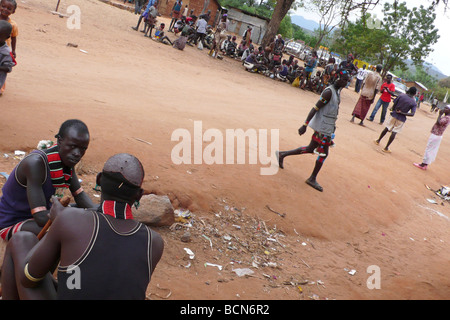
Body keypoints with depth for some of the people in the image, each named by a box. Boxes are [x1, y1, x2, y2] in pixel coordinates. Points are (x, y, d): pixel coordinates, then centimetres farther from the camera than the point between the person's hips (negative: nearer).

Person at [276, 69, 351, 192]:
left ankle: (282, 154, 25)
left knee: (310, 149, 15)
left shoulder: (337, 91, 12)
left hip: (328, 128, 10)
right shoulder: (329, 92, -17)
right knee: (323, 153, -3)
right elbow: (315, 108, -20)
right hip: (323, 128, -10)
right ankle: (312, 178, 11)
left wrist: (333, 127, 23)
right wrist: (305, 125, -22)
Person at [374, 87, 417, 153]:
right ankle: (386, 148, 5)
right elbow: (412, 114, -17)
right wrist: (402, 113, -13)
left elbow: (394, 106, -1)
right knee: (394, 133, 3)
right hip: (401, 119, -2)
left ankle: (378, 140, 32)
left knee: (387, 128, 17)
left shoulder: (401, 96, -5)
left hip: (394, 115, 2)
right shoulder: (414, 103, -7)